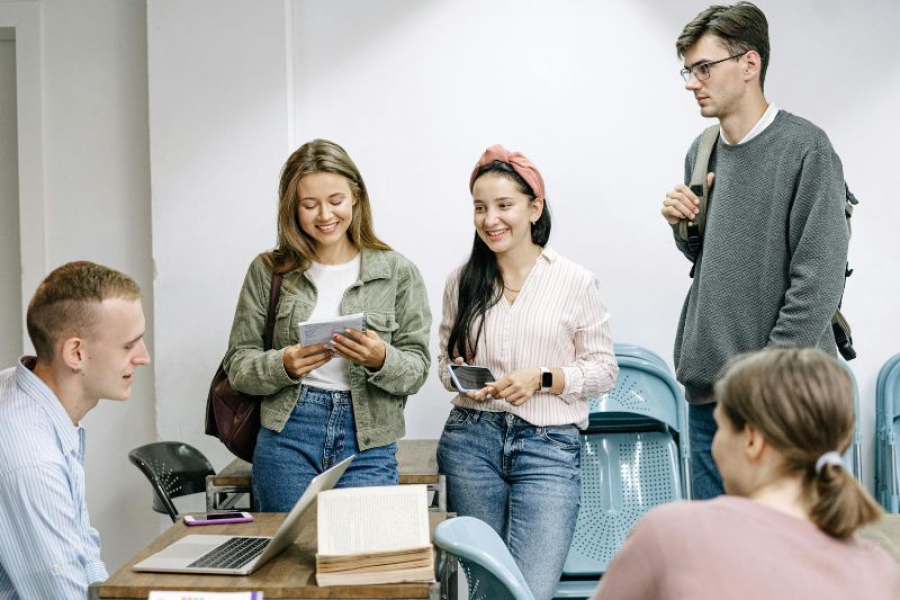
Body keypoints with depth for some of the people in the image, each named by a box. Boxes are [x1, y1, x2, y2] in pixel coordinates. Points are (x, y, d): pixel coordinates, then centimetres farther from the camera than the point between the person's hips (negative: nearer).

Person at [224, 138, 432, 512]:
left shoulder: (398, 273, 3)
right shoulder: (268, 271, 5)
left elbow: (416, 371, 2)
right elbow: (238, 365, 5)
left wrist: (381, 359, -19)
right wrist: (284, 365, -15)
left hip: (368, 445, 0)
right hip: (287, 438, 1)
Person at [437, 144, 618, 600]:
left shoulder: (576, 282, -1)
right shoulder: (462, 282, 7)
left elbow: (603, 369, 2)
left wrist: (542, 378, -13)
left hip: (548, 445, -3)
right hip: (471, 439, 3)